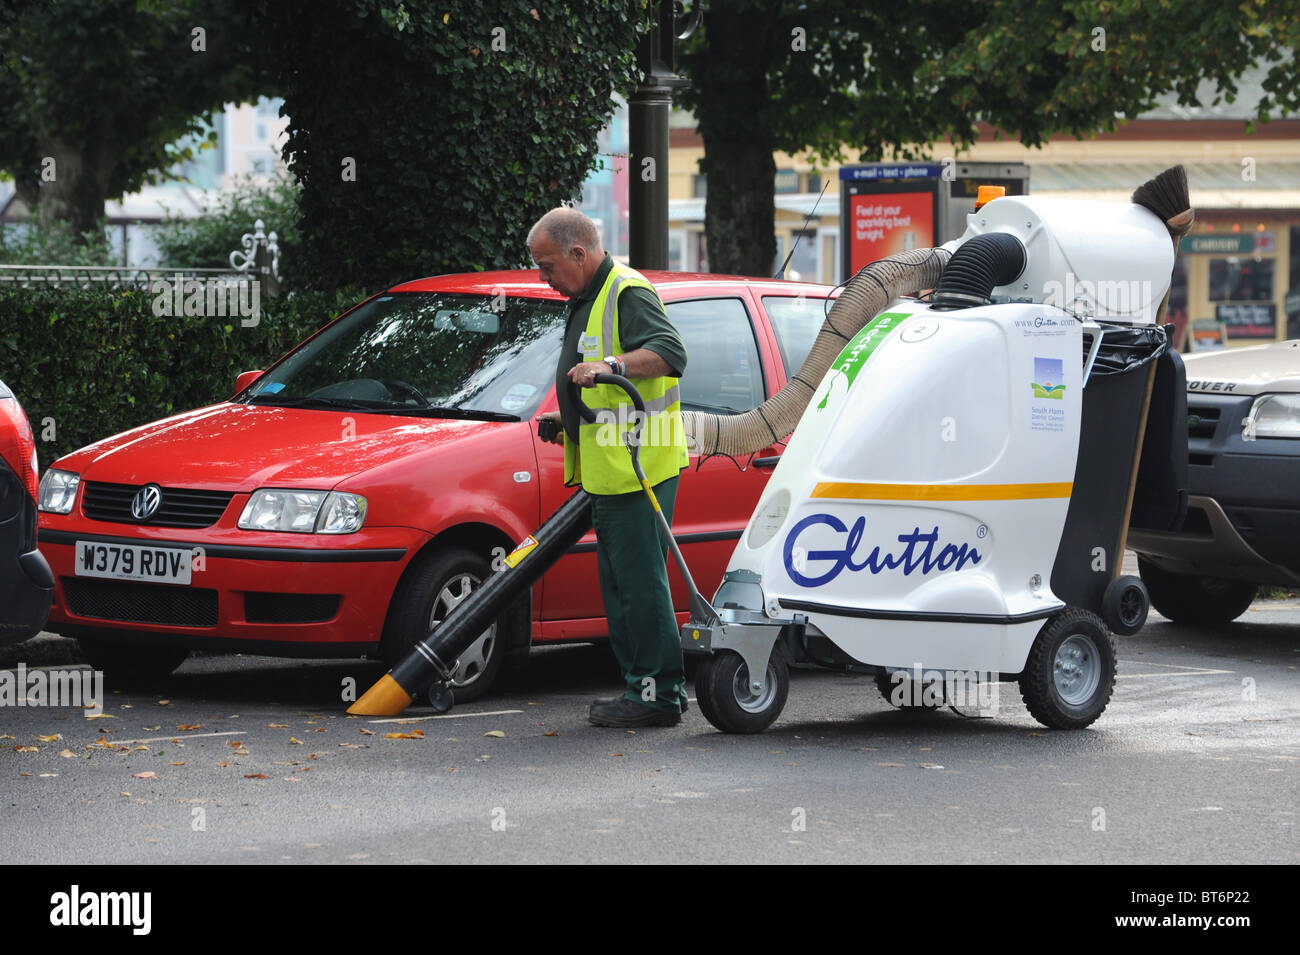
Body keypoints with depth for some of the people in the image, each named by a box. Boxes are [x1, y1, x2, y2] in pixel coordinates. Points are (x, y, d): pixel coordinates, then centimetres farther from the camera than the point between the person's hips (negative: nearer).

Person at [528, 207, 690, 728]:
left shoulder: (629, 293, -12)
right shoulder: (587, 299, 21)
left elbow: (670, 352, -26)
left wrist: (612, 364, -35)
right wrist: (571, 419, 25)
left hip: (638, 468, -11)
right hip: (610, 470, 11)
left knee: (640, 579, -10)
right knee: (620, 583, 13)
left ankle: (658, 692, -8)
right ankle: (641, 685, 18)